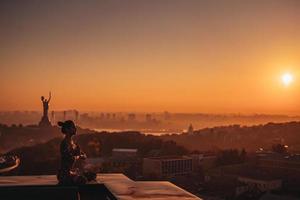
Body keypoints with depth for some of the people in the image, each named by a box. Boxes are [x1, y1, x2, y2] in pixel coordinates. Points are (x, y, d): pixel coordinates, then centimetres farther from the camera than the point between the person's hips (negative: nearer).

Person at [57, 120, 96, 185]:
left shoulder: (72, 142, 12)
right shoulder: (65, 143, -16)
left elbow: (84, 156, 15)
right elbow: (70, 158, -23)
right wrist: (79, 156, -4)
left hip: (72, 170, 9)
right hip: (65, 173, -9)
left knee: (92, 175, 7)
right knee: (83, 180, -29)